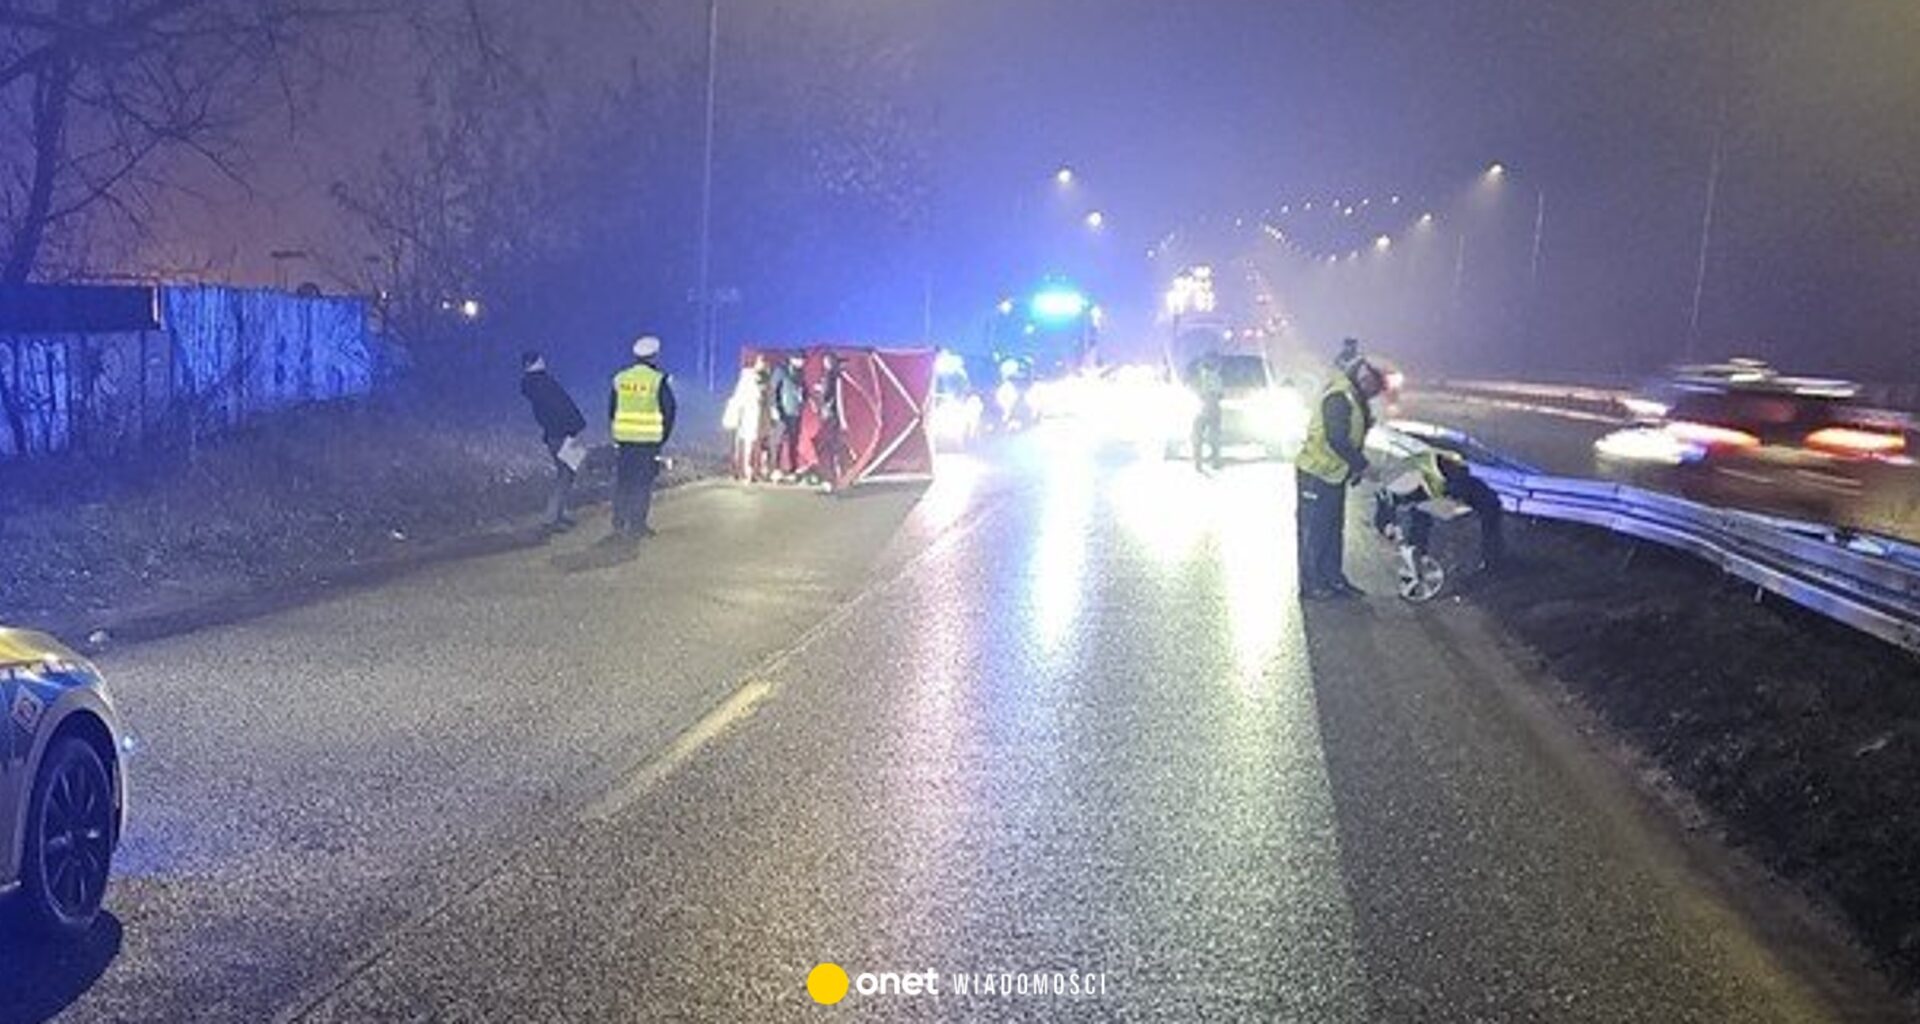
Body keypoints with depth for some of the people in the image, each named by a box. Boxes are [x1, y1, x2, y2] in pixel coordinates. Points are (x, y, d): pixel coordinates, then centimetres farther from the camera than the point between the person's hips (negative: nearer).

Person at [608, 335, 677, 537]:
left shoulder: (620, 379, 6)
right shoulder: (659, 381, -6)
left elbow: (611, 410, 12)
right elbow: (669, 412, -4)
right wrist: (663, 437, 8)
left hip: (623, 438, 4)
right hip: (649, 440, -4)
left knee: (622, 482, 10)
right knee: (643, 483, 1)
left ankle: (619, 524, 13)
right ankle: (637, 525, 1)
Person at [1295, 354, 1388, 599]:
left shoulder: (1355, 399, 12)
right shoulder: (1340, 397, -21)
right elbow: (1337, 440, -27)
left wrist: (1357, 465, 8)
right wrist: (1361, 464, -18)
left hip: (1333, 476, 10)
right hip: (1316, 475, -10)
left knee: (1334, 530, 16)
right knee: (1314, 532, -1)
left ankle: (1333, 579, 25)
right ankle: (1311, 585, 6)